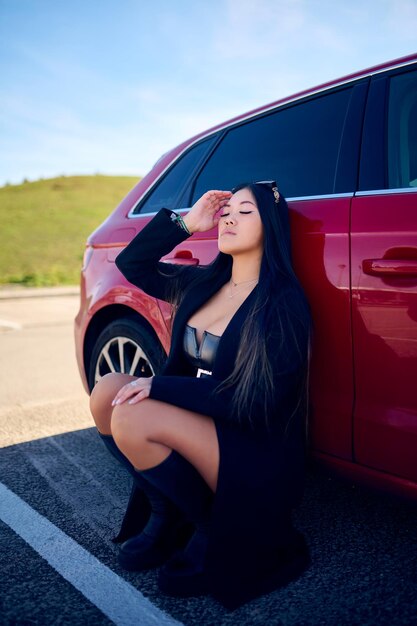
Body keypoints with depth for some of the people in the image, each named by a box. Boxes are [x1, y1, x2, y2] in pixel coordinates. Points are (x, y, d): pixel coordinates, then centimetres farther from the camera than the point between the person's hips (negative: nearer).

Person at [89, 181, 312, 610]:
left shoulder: (282, 301, -13)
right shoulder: (202, 284, 8)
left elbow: (263, 400, -21)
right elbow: (131, 264, 15)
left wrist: (161, 387, -23)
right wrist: (185, 223, 3)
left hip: (253, 459, -7)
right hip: (196, 426, 7)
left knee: (131, 419, -26)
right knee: (107, 391, -12)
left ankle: (210, 532, -3)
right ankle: (163, 517, 2)